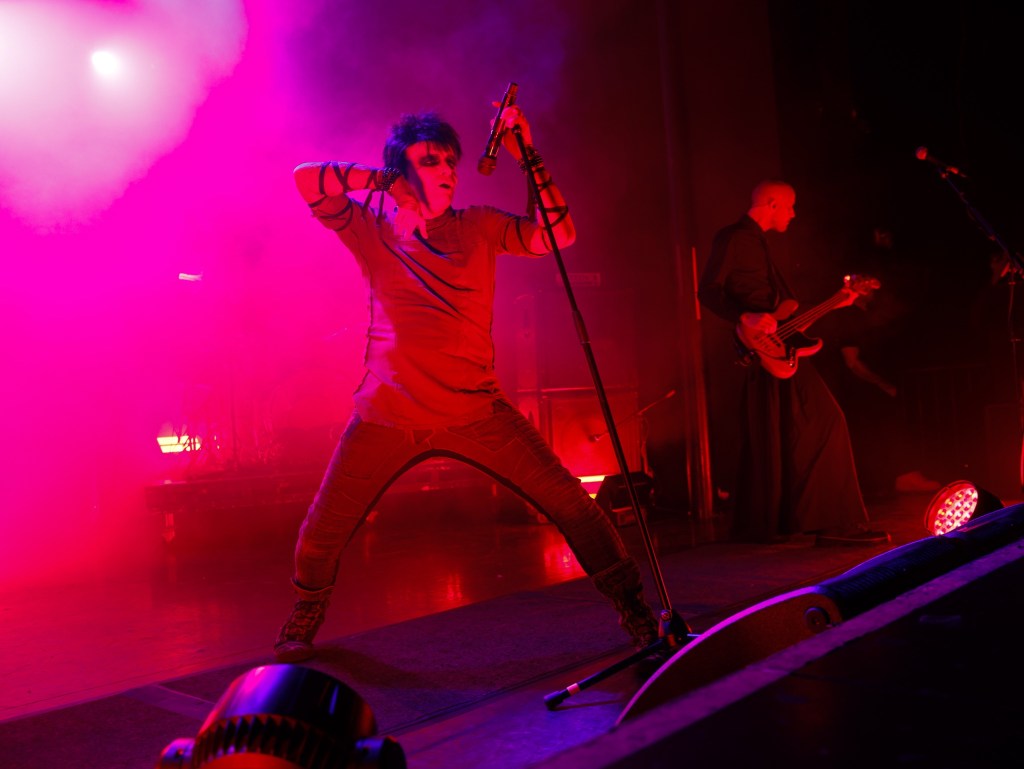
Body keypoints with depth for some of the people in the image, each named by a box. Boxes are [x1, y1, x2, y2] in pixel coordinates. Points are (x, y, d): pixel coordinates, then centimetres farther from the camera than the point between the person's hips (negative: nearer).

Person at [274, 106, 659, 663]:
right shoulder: (374, 230, 5)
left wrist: (528, 156, -4)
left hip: (475, 409, 1)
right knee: (321, 536, 3)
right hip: (388, 415, 0)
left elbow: (558, 235, 0)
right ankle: (303, 622, 35)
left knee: (572, 506, -6)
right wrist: (383, 179, 1)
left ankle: (635, 611, 13)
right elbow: (306, 180, -4)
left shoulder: (480, 226, 8)